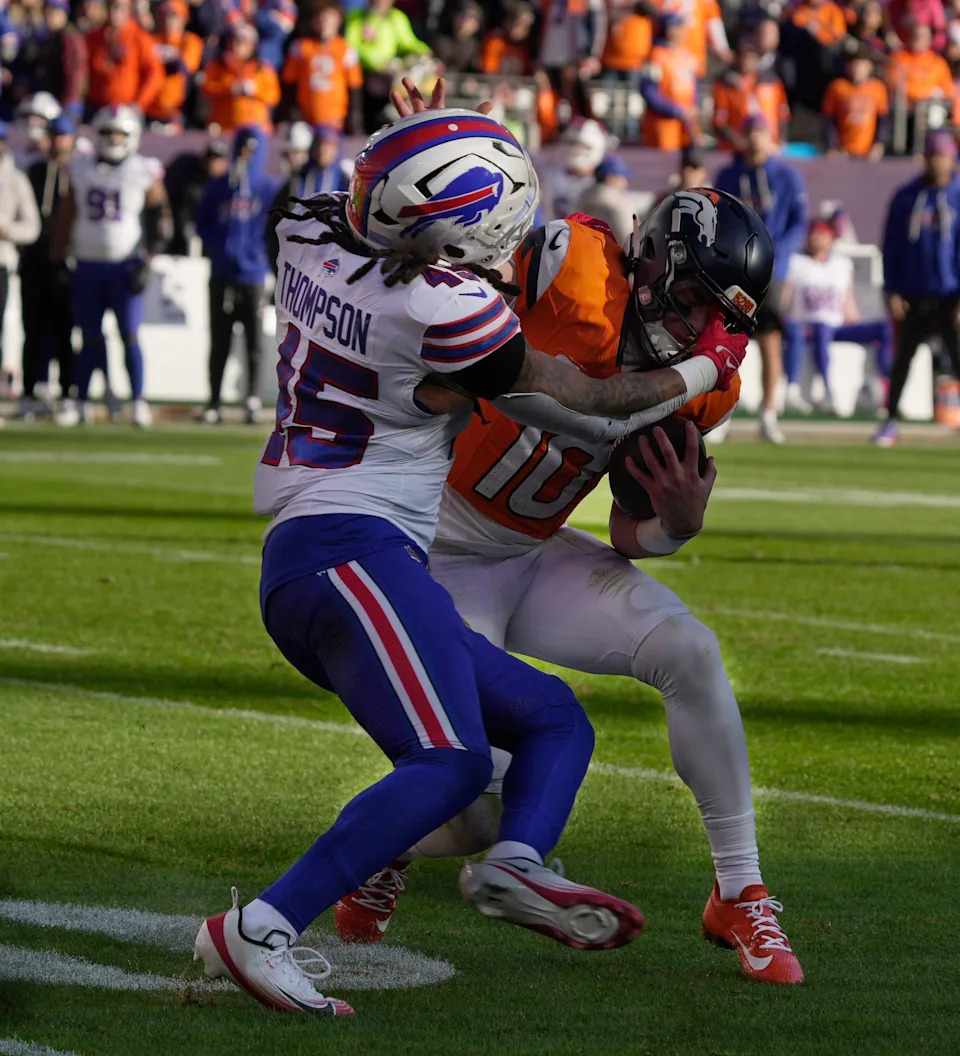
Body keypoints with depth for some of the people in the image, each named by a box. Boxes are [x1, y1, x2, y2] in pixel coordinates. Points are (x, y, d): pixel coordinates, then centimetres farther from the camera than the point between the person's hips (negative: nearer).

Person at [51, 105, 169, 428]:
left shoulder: (144, 173, -2)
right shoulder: (81, 169, 7)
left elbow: (160, 220, -1)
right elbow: (66, 216, 13)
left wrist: (146, 262, -9)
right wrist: (57, 257, 9)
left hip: (125, 266, -3)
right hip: (88, 265, 3)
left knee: (129, 336, -6)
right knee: (90, 338, 7)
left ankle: (138, 402, 1)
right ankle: (80, 402, 13)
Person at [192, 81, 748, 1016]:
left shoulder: (311, 236, 8)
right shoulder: (439, 309, -13)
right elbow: (585, 399, 1)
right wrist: (705, 371, 15)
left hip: (295, 574, 10)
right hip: (350, 547, -10)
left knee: (555, 720, 12)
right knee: (450, 762, -26)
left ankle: (510, 866, -16)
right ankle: (260, 930, -30)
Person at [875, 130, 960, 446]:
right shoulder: (905, 198, 5)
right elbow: (891, 248, 7)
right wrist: (892, 292, -1)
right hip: (912, 298, 2)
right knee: (902, 360, 5)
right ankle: (891, 421, 14)